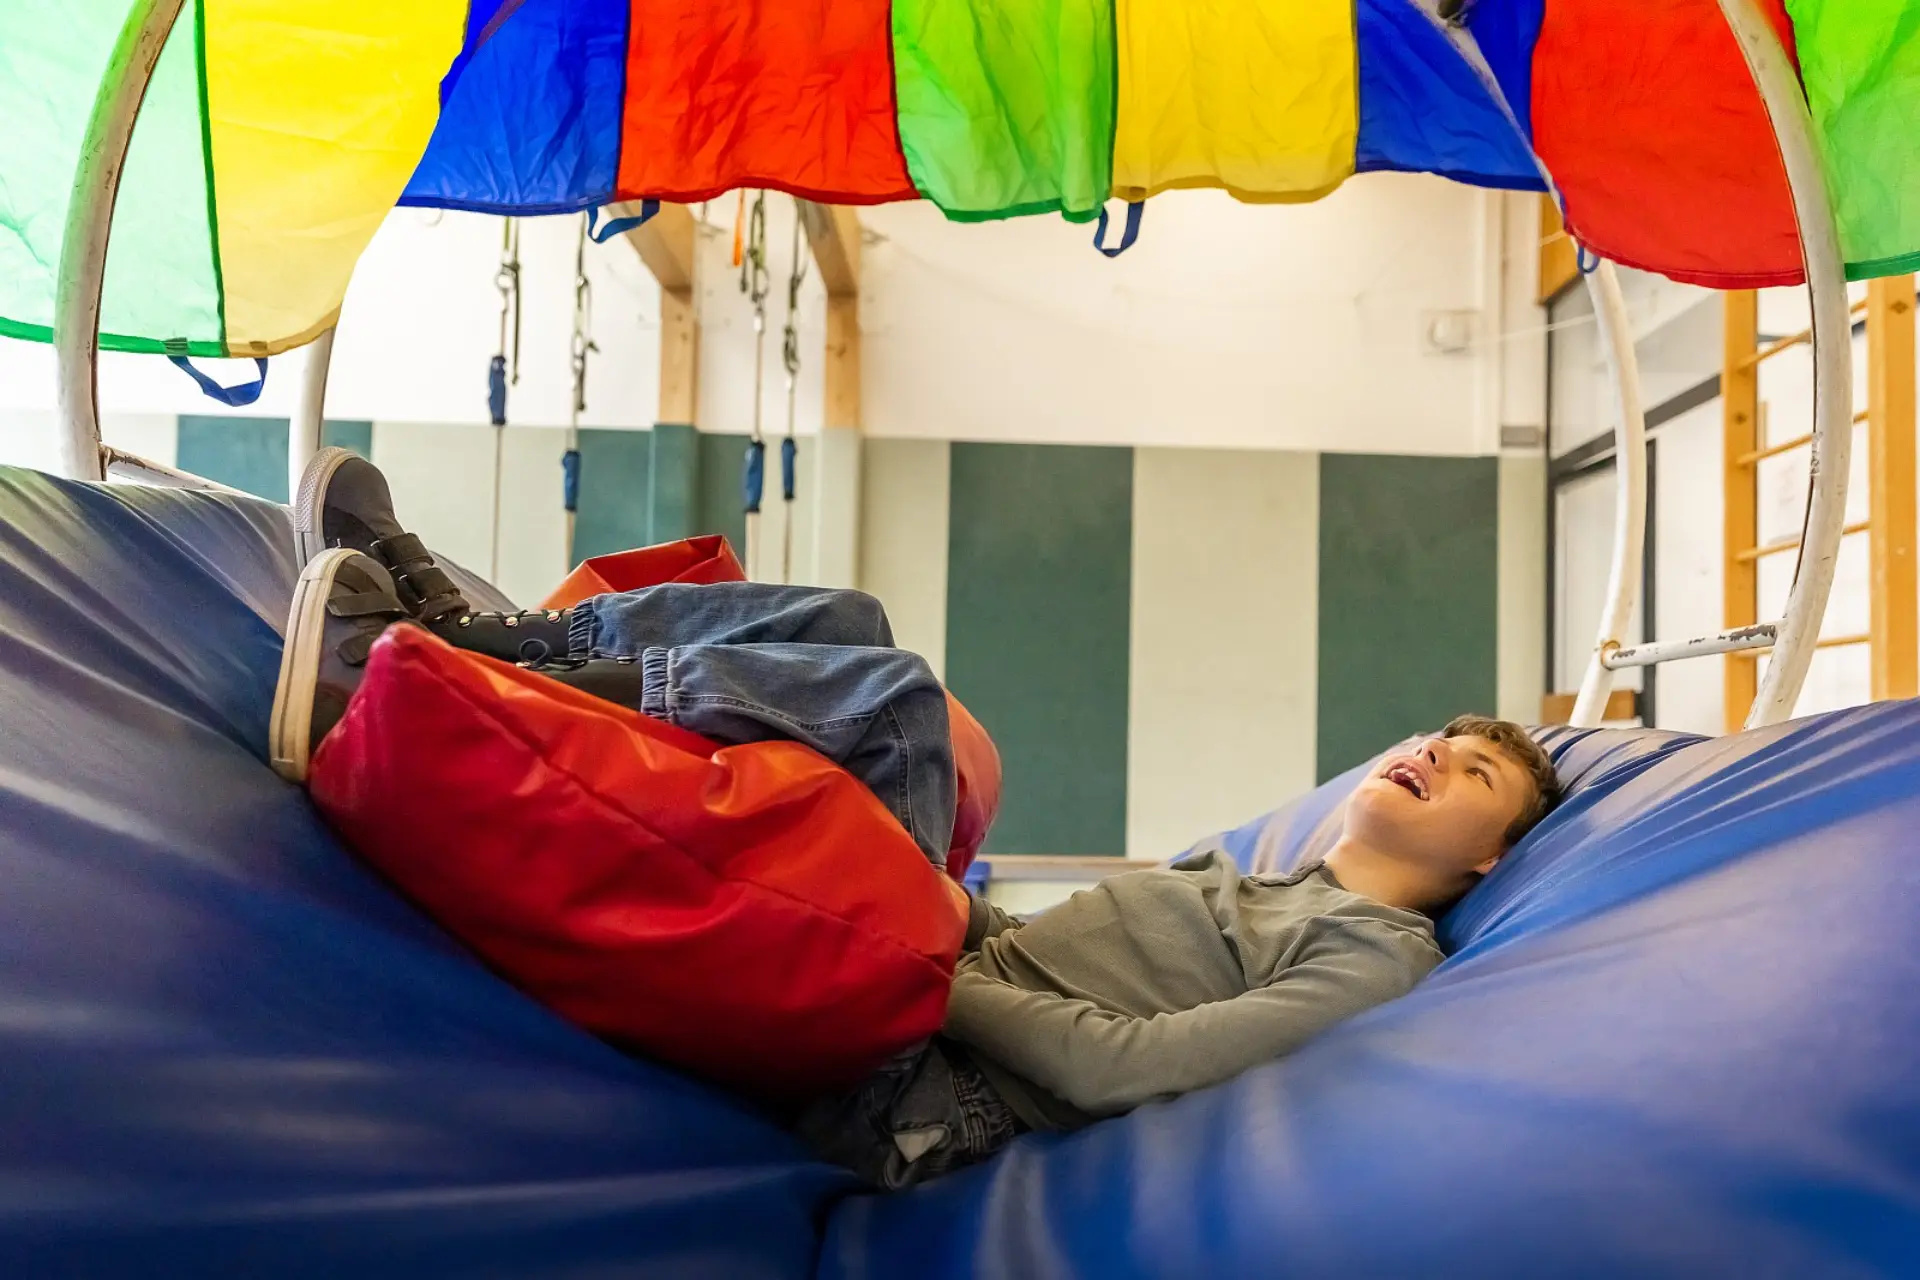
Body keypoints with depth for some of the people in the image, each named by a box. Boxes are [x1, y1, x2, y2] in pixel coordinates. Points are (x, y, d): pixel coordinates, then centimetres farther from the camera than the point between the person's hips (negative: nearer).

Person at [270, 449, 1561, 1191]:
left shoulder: (1377, 956, -1)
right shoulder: (1249, 877, 25)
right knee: (836, 621, 2)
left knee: (885, 691, -24)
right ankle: (453, 629, -2)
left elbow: (1125, 1066, -15)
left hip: (914, 1092, -8)